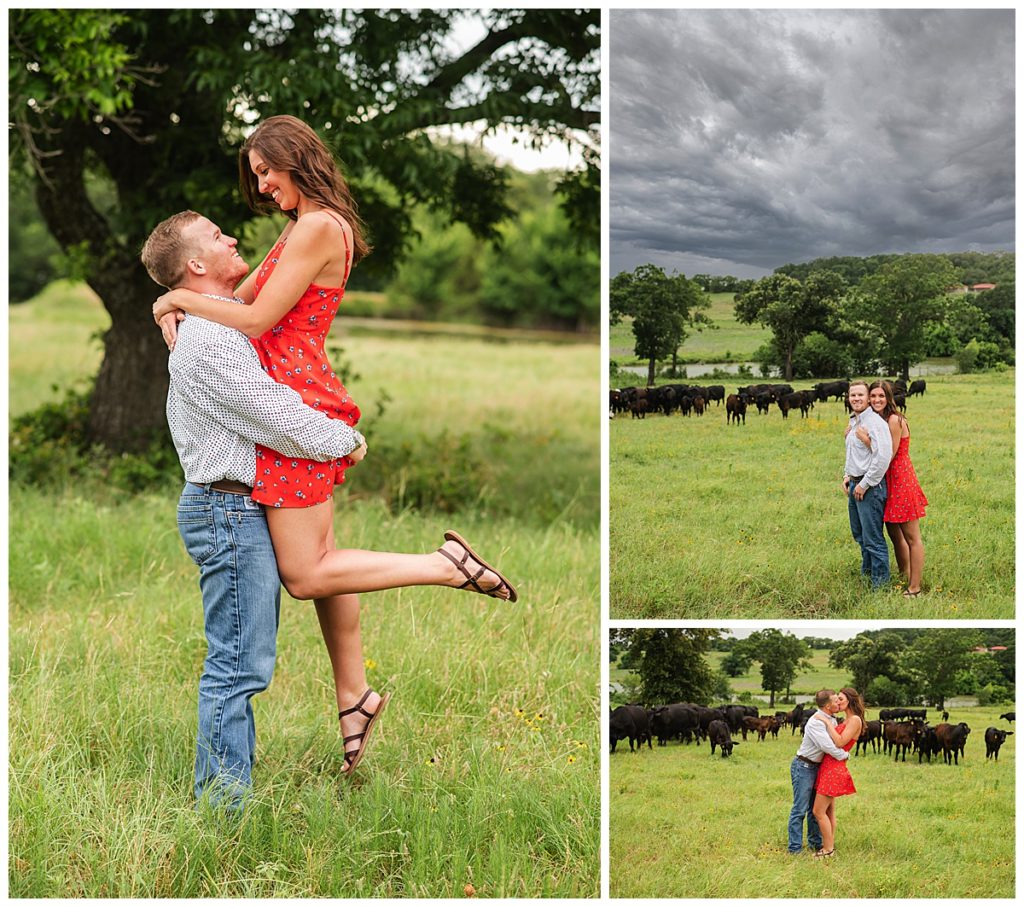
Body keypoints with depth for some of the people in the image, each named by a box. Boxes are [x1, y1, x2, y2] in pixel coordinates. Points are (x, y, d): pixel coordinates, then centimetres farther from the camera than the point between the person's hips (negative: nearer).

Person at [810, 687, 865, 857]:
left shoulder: (855, 720, -12)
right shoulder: (846, 721, 17)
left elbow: (839, 742, -21)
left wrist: (827, 722, -17)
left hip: (835, 768, -10)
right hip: (827, 767, 10)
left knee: (819, 811, -6)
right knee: (829, 811, 14)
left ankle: (828, 849, 1)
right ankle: (829, 844, 20)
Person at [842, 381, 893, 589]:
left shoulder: (874, 422, -16)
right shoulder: (853, 422, 14)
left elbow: (883, 457, -25)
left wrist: (865, 484, -20)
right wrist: (847, 476, 13)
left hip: (870, 486, -10)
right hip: (854, 485, 10)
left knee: (872, 537, -5)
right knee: (859, 533, 21)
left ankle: (880, 583, 3)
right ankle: (866, 571, 36)